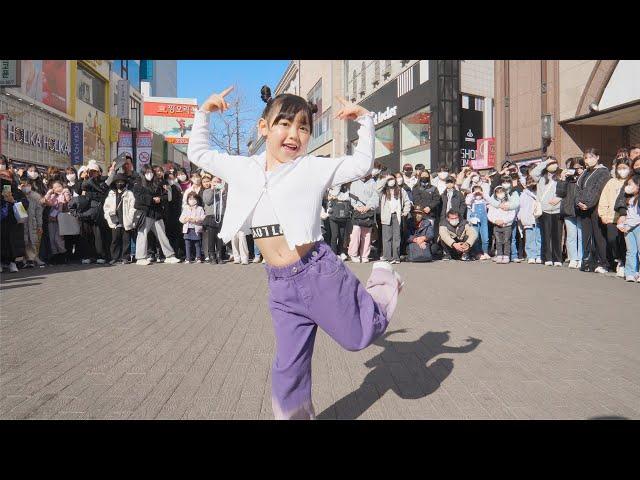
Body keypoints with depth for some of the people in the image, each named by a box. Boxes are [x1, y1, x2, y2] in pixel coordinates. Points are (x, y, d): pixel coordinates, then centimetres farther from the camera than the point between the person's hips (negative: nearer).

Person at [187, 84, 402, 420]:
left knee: (360, 336, 14)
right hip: (280, 285, 3)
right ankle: (295, 414, 35)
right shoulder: (242, 169, 7)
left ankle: (382, 281, 38)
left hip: (318, 272, -3)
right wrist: (203, 113, 18)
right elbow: (198, 153, 21)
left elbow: (362, 164, 2)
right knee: (288, 367, 11)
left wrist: (365, 121, -2)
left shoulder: (313, 168, -3)